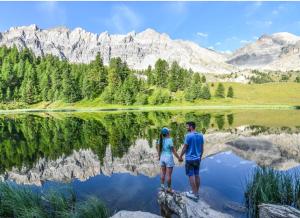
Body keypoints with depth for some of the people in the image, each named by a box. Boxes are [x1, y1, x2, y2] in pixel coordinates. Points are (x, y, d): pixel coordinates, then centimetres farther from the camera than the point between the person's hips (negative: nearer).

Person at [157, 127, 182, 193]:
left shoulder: (160, 140, -1)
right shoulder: (169, 140, -19)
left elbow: (158, 149, 8)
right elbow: (173, 151, -14)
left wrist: (159, 156, 24)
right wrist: (179, 158, -3)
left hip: (162, 158, 6)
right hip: (169, 158, -6)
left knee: (163, 173, 17)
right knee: (169, 174, 5)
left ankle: (162, 186, 27)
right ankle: (169, 188, 15)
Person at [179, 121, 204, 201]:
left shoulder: (188, 136, -17)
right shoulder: (200, 135, 3)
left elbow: (184, 148, -13)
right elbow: (202, 149, 9)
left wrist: (180, 156, 0)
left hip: (190, 159, -7)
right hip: (197, 159, 7)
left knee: (191, 176, 1)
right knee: (197, 175, 14)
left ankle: (195, 194, 6)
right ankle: (196, 192, 24)